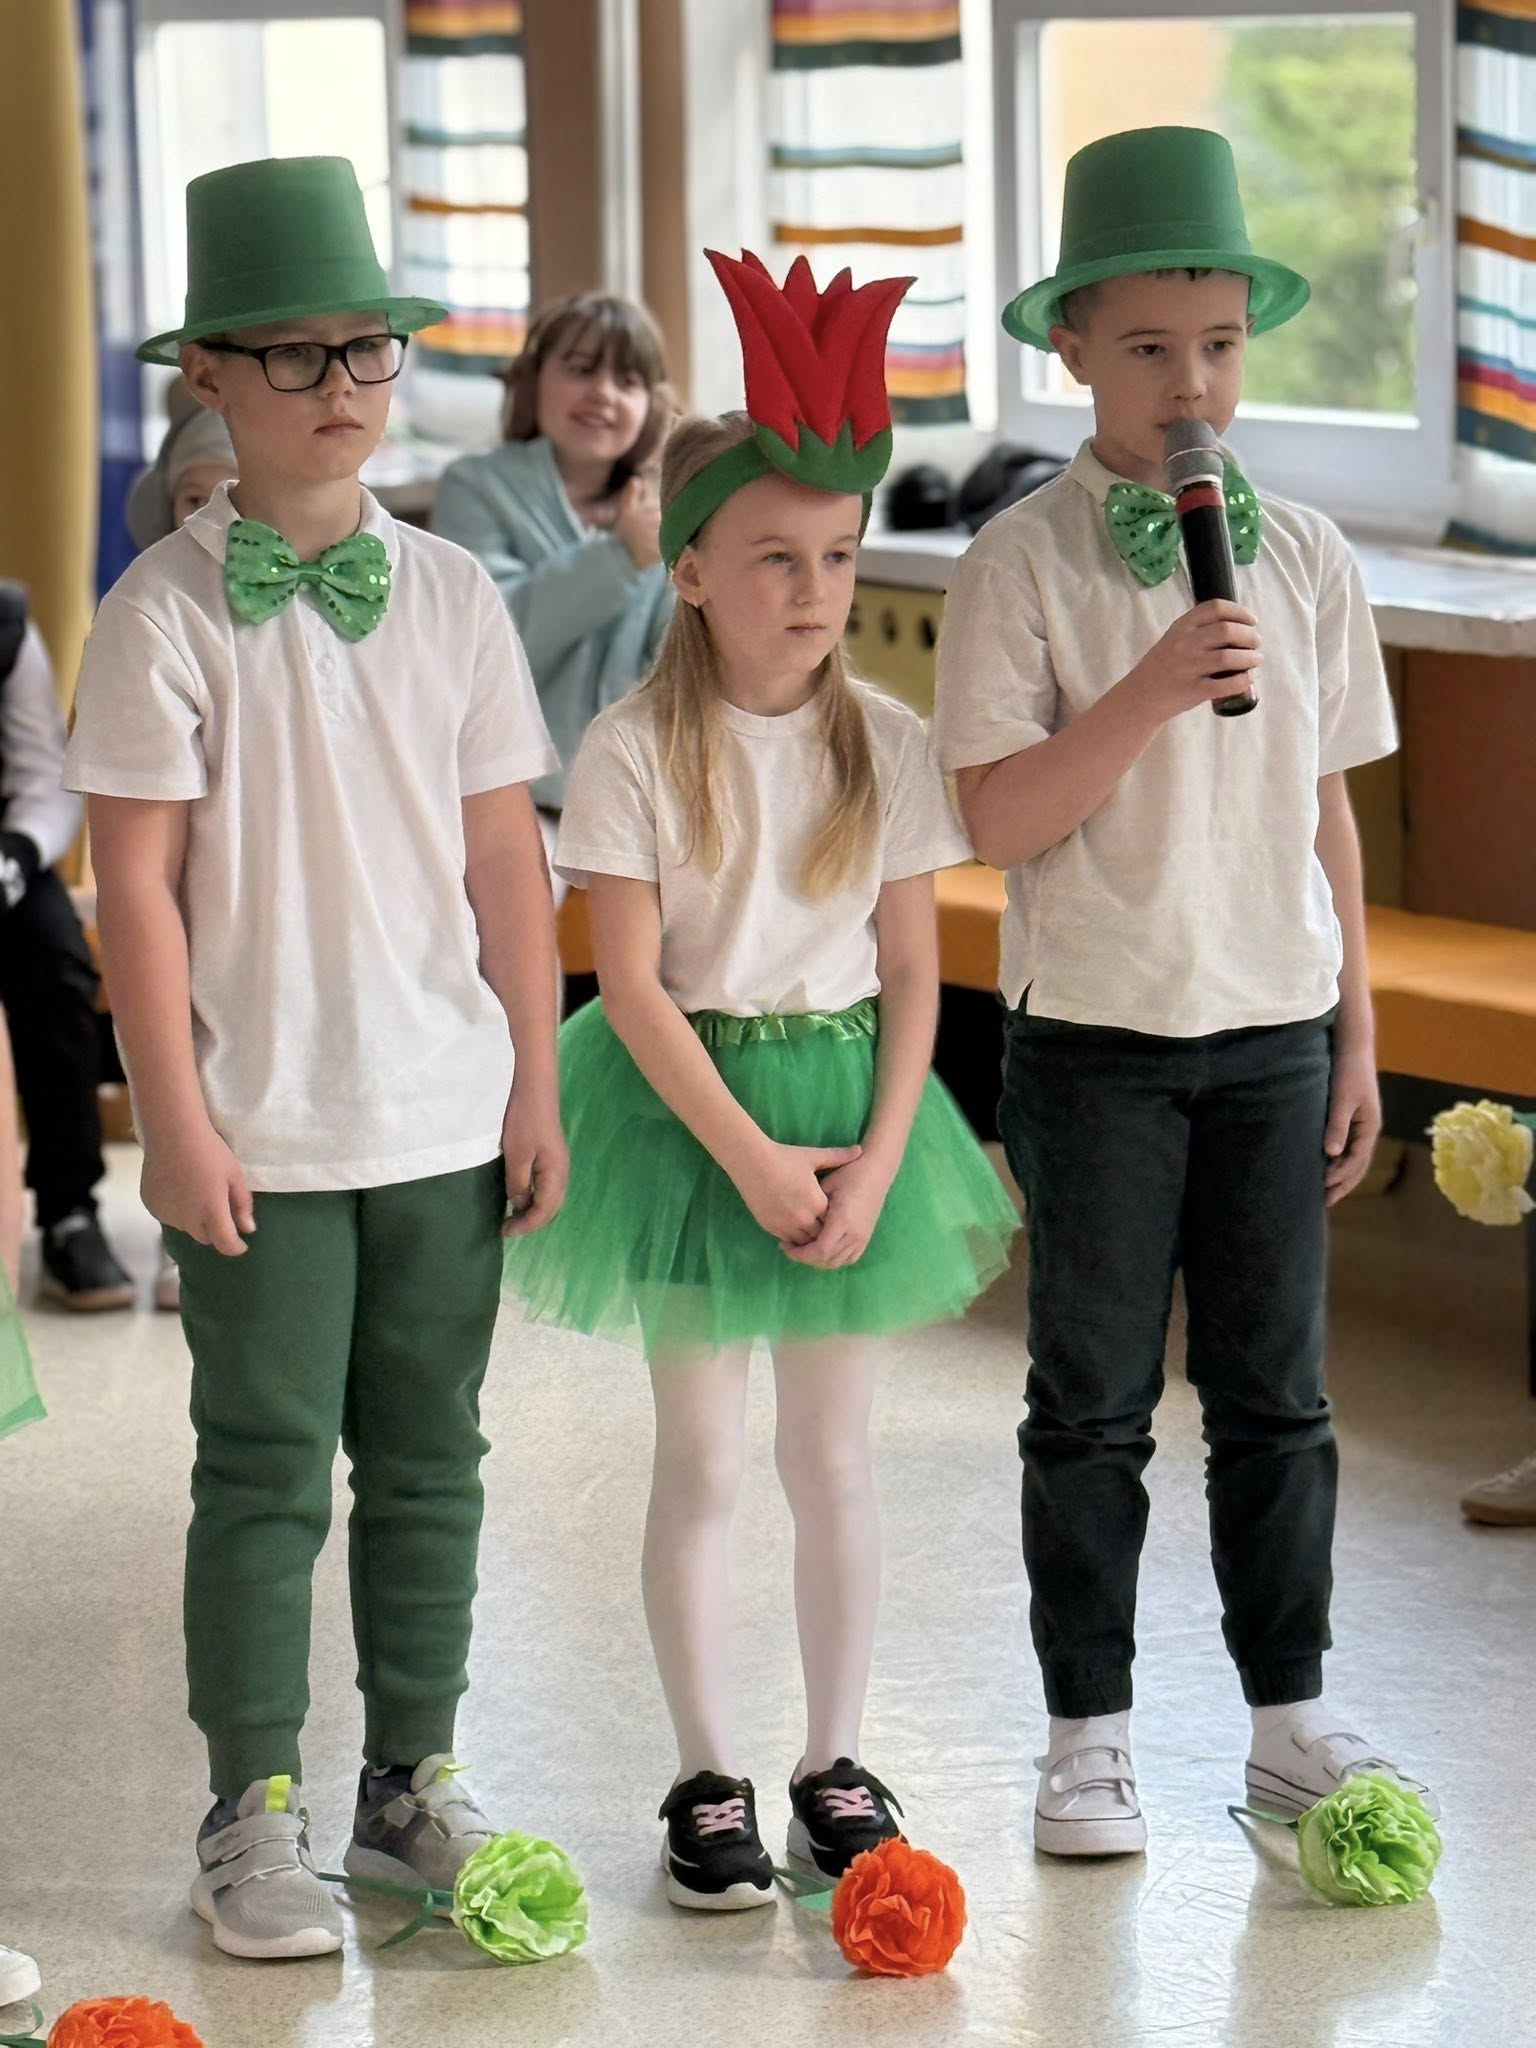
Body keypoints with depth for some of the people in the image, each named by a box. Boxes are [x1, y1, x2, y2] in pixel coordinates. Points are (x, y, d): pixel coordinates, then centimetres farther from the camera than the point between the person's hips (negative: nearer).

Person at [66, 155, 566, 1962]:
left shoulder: (448, 595, 5)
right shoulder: (167, 612, -7)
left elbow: (506, 859, 8)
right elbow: (137, 877, -8)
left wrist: (538, 1087, 7)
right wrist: (178, 1119, -11)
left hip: (446, 1117, 4)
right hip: (259, 1129, -4)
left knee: (428, 1461, 11)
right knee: (267, 1470, 2)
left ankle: (412, 1782, 24)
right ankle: (253, 1818, 12)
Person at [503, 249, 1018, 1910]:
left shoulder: (887, 744, -1)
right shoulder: (635, 751, -10)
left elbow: (911, 971, 1)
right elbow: (632, 983, -11)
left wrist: (876, 1158, -10)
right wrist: (752, 1155, -16)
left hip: (849, 1092, 3)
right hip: (689, 1105, -3)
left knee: (834, 1460, 10)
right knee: (701, 1462, 4)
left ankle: (834, 1765, 22)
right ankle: (707, 1781, 15)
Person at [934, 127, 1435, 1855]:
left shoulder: (1301, 555, 5)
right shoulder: (1026, 563, -7)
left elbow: (1327, 808, 9)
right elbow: (1000, 817, -14)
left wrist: (1356, 1034, 9)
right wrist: (1158, 690, -25)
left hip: (1274, 1028, 3)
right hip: (1095, 1036, -3)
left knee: (1275, 1386, 9)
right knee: (1095, 1396, 5)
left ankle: (1290, 1718, 20)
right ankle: (1088, 1734, 15)